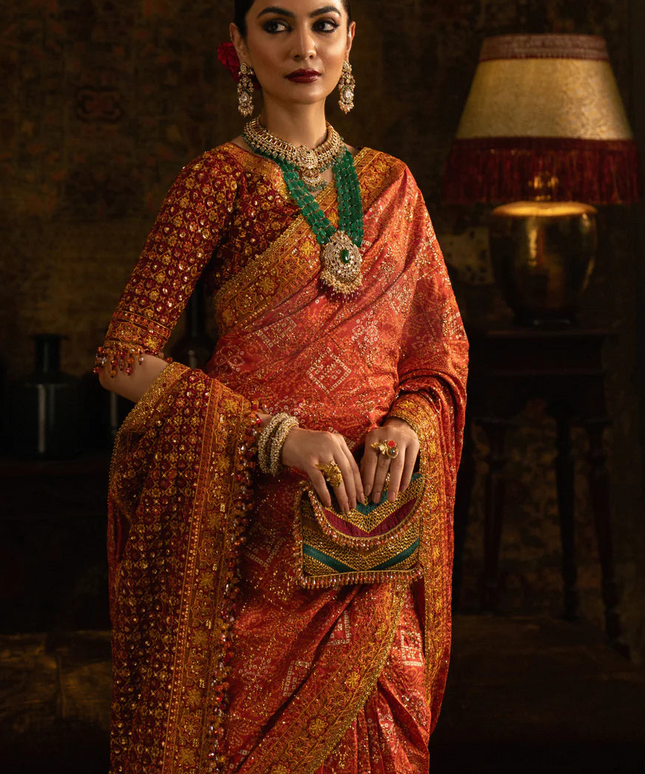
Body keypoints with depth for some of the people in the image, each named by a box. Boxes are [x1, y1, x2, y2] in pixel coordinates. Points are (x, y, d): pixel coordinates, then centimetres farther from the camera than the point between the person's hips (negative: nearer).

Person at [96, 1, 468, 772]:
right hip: (261, 521, -4)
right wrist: (280, 435, -17)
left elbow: (443, 344, 13)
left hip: (370, 523, 4)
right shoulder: (219, 178, -2)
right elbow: (125, 359, -7)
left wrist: (410, 422, -10)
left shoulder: (390, 183, 11)